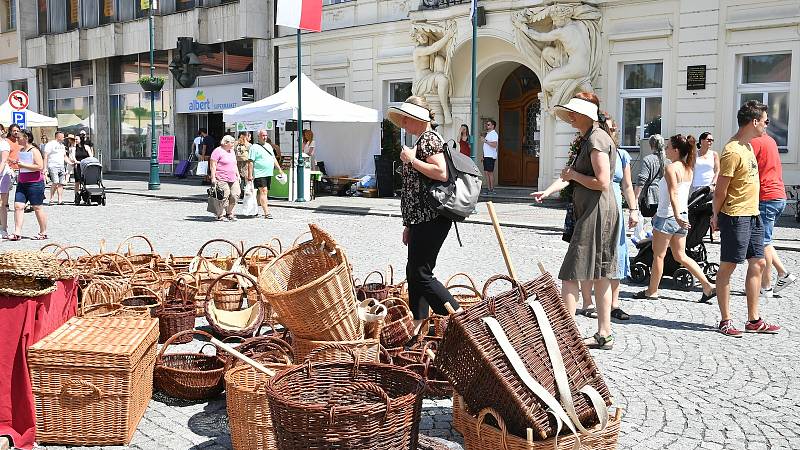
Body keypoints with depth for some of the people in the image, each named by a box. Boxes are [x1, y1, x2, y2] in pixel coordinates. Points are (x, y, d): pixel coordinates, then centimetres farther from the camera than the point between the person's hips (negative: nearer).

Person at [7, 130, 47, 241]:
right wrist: (17, 163, 10)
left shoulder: (34, 151, -10)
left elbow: (40, 166, -21)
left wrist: (23, 165, -18)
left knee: (37, 207, 0)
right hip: (22, 183, 8)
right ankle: (17, 233, -4)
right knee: (18, 206, -2)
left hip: (35, 183, -8)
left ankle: (43, 233, 11)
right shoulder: (21, 150, 15)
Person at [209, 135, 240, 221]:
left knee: (235, 195, 1)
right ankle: (221, 215, 2)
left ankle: (229, 213, 14)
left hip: (233, 179, 8)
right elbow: (212, 165, -10)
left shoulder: (232, 151, 19)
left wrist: (238, 175, 22)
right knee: (224, 197, -9)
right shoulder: (218, 151, -7)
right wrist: (213, 177, -15)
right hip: (222, 179, -8)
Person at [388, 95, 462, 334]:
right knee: (414, 271, 13)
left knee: (420, 273, -9)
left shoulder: (429, 139, -10)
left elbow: (441, 173, -26)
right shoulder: (421, 141, 20)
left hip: (432, 219, -11)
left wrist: (411, 159, -16)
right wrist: (409, 224, 23)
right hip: (421, 219, 11)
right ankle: (417, 326, 19)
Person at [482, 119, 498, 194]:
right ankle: (488, 189, 10)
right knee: (486, 172, 7)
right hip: (486, 156, 9)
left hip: (490, 156, -9)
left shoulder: (494, 134, -10)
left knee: (490, 173, -8)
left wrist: (486, 141, -20)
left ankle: (492, 189, -5)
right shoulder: (488, 134, 20)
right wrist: (483, 156, 20)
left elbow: (494, 145, -23)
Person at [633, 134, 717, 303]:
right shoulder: (688, 169, 10)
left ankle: (652, 291, 17)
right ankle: (708, 287, 8)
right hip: (683, 215, 8)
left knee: (658, 256, 6)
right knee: (680, 256, 13)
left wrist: (676, 217, -30)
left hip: (668, 217, -8)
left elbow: (673, 195, -24)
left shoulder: (671, 168, -14)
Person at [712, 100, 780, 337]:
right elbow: (721, 189, -16)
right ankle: (725, 321, 6)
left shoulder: (748, 146, 13)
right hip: (735, 217, -10)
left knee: (757, 264, 11)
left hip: (752, 214, 10)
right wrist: (716, 216, -7)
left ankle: (753, 320, 18)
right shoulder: (733, 151, -18)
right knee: (728, 266, -1)